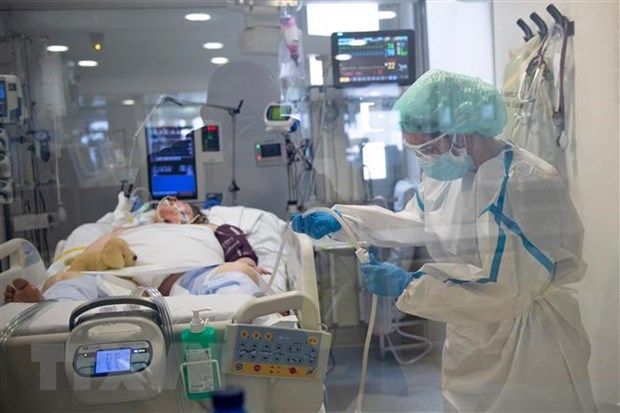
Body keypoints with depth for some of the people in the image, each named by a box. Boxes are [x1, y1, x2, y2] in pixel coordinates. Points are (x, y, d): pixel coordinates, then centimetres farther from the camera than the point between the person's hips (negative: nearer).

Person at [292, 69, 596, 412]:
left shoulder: (529, 184, -25)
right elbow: (412, 224, 14)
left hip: (528, 350, -7)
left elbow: (503, 291, -28)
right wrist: (338, 221, 5)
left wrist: (406, 285, -26)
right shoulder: (447, 174, -1)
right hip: (469, 344, 7)